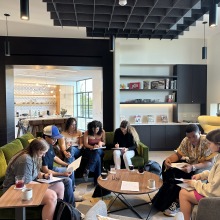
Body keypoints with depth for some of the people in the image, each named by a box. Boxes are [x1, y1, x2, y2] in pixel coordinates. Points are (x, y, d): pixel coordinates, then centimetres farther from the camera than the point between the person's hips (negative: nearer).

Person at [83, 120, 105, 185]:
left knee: (97, 152, -37)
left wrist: (101, 143, -15)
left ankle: (87, 170, -38)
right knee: (97, 158, -34)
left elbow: (104, 143, 9)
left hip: (99, 150, 1)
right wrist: (93, 147, -28)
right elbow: (85, 144, -9)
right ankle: (97, 180, -34)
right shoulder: (87, 133, -7)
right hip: (89, 150, -1)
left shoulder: (102, 132, -1)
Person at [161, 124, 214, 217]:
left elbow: (210, 163, -29)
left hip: (203, 167, -6)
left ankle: (177, 202, -13)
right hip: (190, 163, 6)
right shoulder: (186, 141, -11)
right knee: (167, 165, -9)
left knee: (182, 175, -33)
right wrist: (169, 159, -28)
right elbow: (178, 154, -5)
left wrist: (193, 167, -44)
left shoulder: (207, 142, -27)